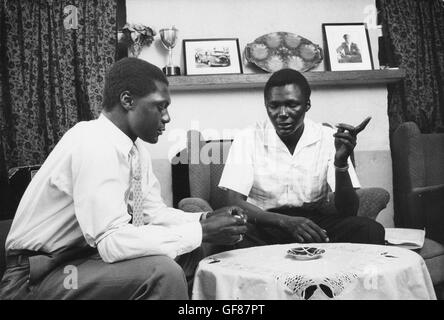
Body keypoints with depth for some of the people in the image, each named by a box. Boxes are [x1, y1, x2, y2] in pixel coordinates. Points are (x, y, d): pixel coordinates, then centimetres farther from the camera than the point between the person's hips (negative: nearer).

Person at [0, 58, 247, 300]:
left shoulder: (136, 147, 2)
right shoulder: (95, 144, -25)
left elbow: (153, 212, 8)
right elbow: (112, 241, -31)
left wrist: (205, 220, -8)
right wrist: (201, 231, -26)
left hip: (87, 253, 9)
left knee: (189, 252, 4)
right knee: (162, 272, -27)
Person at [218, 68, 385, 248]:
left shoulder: (328, 139, -1)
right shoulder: (247, 139, -3)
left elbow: (348, 211, -5)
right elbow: (235, 203, -11)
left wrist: (341, 162, -24)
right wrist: (286, 221, -27)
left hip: (315, 223, 2)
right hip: (264, 224, -1)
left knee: (371, 230, -24)